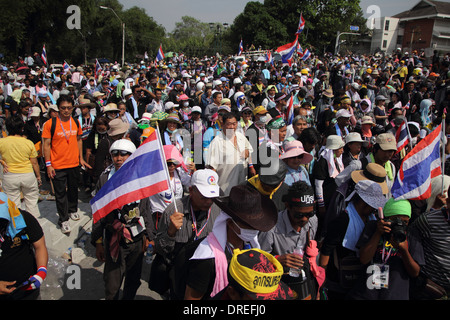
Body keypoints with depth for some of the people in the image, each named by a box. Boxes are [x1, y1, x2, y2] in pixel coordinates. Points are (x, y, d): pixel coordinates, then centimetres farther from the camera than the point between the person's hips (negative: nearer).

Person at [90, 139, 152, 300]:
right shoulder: (105, 178, -4)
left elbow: (145, 209, 7)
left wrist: (146, 235, 9)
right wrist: (98, 242, 1)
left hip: (137, 238, 2)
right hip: (114, 239, -2)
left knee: (134, 280, 17)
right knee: (112, 283, 2)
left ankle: (129, 298, 42)